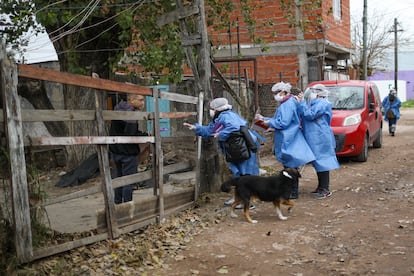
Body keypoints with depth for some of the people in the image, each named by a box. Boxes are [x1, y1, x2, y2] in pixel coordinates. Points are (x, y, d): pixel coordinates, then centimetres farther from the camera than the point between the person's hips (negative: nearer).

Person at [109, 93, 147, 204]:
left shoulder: (119, 109, 11)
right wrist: (146, 135, -16)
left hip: (115, 150, 9)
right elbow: (130, 135, -25)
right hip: (128, 152, -9)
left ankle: (117, 204, 26)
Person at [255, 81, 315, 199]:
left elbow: (283, 123, -22)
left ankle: (293, 192, 1)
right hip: (286, 140, 10)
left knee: (290, 167, -4)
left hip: (288, 141, -10)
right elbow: (278, 120, 20)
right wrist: (264, 118, 16)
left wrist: (269, 123, -10)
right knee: (290, 166, 13)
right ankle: (291, 190, 20)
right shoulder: (285, 104, 16)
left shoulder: (288, 105, -16)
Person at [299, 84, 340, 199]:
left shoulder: (322, 104, -14)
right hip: (314, 138, 10)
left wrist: (302, 102, -14)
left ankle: (325, 190, -2)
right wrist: (301, 102, 8)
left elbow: (309, 115, -23)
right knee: (318, 162, 15)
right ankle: (321, 186, 24)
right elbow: (305, 115, 18)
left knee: (321, 162, -6)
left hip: (320, 139, -10)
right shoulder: (315, 103, 17)